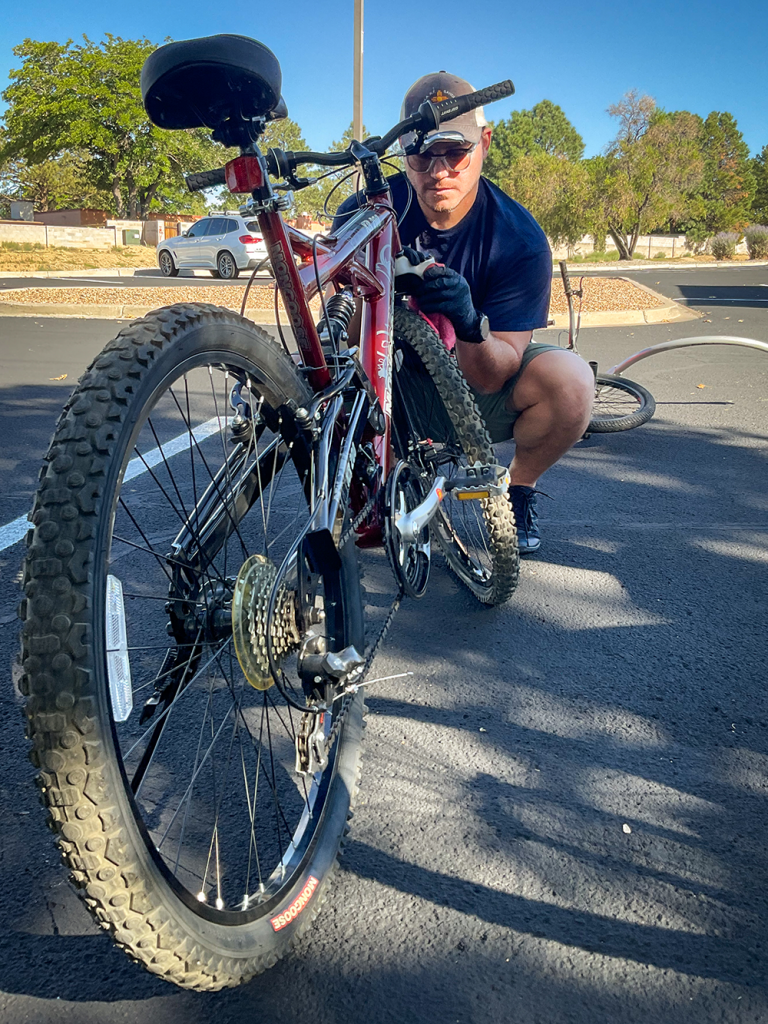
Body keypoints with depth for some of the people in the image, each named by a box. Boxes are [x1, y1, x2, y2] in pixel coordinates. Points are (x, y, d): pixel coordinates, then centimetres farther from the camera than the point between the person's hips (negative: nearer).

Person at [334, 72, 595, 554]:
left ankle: (519, 488, 2)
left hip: (480, 389, -1)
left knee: (570, 380, -30)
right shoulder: (368, 212, -14)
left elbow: (493, 376, -23)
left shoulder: (520, 239, -18)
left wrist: (471, 326, -46)